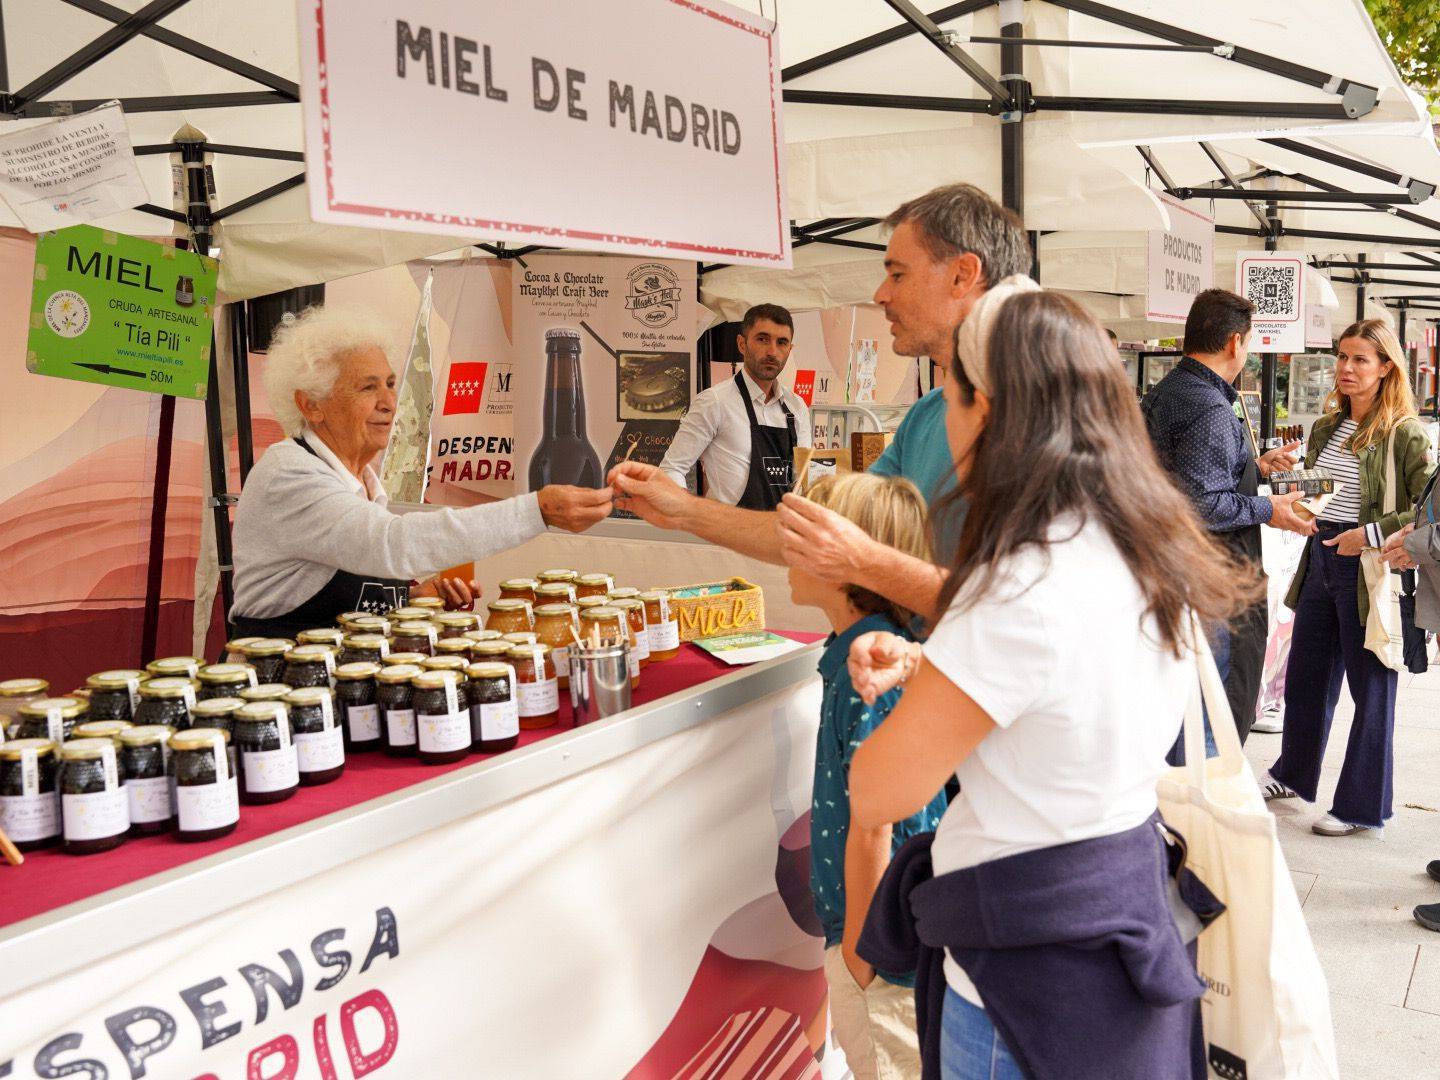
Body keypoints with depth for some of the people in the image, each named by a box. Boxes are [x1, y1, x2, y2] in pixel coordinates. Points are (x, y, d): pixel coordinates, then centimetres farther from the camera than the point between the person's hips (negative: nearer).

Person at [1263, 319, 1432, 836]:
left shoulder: (1404, 433, -12)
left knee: (1371, 688, 4)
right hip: (1321, 559, 7)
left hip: (1369, 569, -7)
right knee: (1305, 675, 18)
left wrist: (1372, 534, -21)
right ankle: (1293, 774, 37)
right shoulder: (1327, 427, 10)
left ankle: (1361, 806, 16)